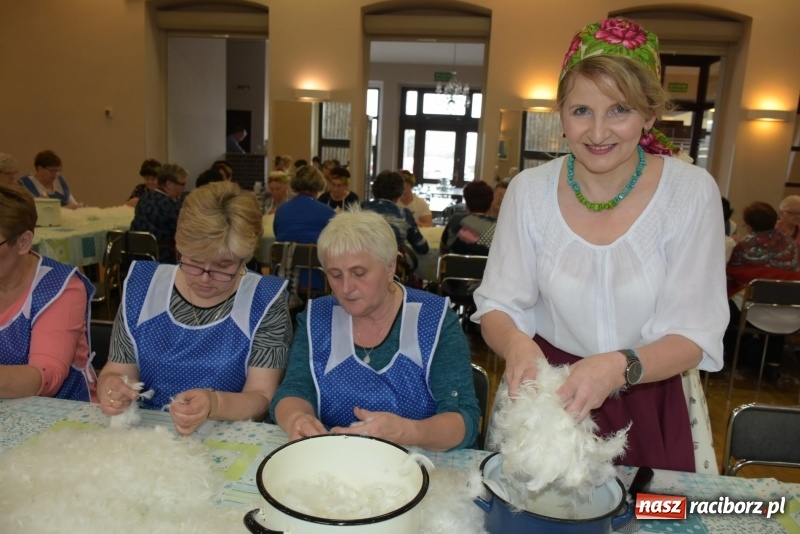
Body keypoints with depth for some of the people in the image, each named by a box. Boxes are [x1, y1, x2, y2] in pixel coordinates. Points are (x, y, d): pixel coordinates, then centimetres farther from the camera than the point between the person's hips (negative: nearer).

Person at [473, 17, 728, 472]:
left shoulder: (691, 192, -13)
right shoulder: (530, 191, -10)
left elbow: (696, 334, -13)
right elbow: (498, 304, -7)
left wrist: (620, 366, -33)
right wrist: (515, 342, -30)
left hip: (646, 408, 0)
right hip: (545, 395, 1)